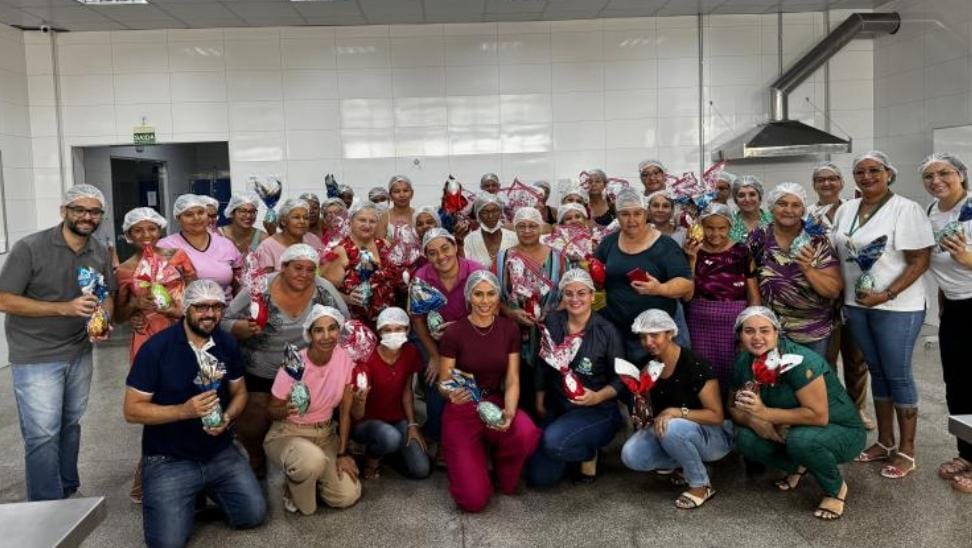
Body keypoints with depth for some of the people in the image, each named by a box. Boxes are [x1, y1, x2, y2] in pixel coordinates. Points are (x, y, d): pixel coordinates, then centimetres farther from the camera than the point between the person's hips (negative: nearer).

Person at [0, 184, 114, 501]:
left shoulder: (100, 253, 2)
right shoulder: (30, 248, -15)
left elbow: (107, 297, 13)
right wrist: (64, 308, -24)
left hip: (79, 353, 5)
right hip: (36, 357, -5)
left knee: (71, 424, 16)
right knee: (43, 434, -2)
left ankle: (68, 493, 31)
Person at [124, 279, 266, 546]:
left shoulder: (227, 344, -1)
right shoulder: (156, 348, -16)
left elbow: (239, 392, 11)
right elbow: (132, 410, -13)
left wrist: (227, 418, -11)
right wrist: (184, 410, -27)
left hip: (220, 452, 4)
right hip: (168, 460, -4)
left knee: (253, 514, -6)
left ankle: (207, 491, 22)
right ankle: (188, 496, 17)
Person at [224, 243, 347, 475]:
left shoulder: (325, 291, -9)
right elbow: (225, 323, -10)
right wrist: (246, 328, -30)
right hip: (259, 377, -2)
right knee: (252, 427, 2)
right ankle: (256, 462, 35)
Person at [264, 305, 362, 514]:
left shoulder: (345, 358, -12)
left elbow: (345, 412, -2)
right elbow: (271, 411, -7)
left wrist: (342, 453, -5)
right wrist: (287, 409, -30)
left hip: (326, 434, 4)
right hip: (288, 434, -4)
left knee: (348, 496, -11)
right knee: (313, 460, -38)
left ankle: (311, 477, 19)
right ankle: (294, 489, -1)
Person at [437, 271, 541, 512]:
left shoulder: (509, 329, -1)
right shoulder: (454, 333, -10)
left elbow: (512, 381, -3)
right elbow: (443, 384, -4)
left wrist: (509, 413, -23)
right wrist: (451, 393, -28)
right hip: (461, 411, -2)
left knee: (527, 435, -34)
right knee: (474, 500, -16)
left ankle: (504, 478, 2)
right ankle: (465, 458, 19)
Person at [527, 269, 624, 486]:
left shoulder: (607, 331, -11)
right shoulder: (552, 323, 0)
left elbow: (620, 379, -6)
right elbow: (542, 365, 11)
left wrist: (597, 397, -23)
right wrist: (540, 402, 13)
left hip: (598, 410, -5)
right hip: (557, 407, 5)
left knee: (554, 441, -33)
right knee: (539, 477, 0)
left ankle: (589, 453, 1)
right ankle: (575, 451, 29)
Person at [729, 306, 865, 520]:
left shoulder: (798, 361, -27)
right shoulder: (744, 363, -7)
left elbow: (819, 416, -30)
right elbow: (734, 408, 1)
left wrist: (764, 412, -33)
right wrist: (753, 420, -21)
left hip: (842, 431, -5)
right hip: (787, 431, 6)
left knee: (800, 440, -37)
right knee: (745, 439, -19)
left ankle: (836, 488, -5)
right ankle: (797, 467, 10)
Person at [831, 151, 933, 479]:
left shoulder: (906, 209, -9)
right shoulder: (845, 210, 8)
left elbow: (920, 261, -12)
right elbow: (835, 252, 15)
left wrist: (886, 295, -20)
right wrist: (840, 295, 4)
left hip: (896, 307, -5)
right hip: (856, 305, 6)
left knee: (898, 374, 2)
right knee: (877, 372, 14)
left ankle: (906, 451, 15)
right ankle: (884, 441, 27)